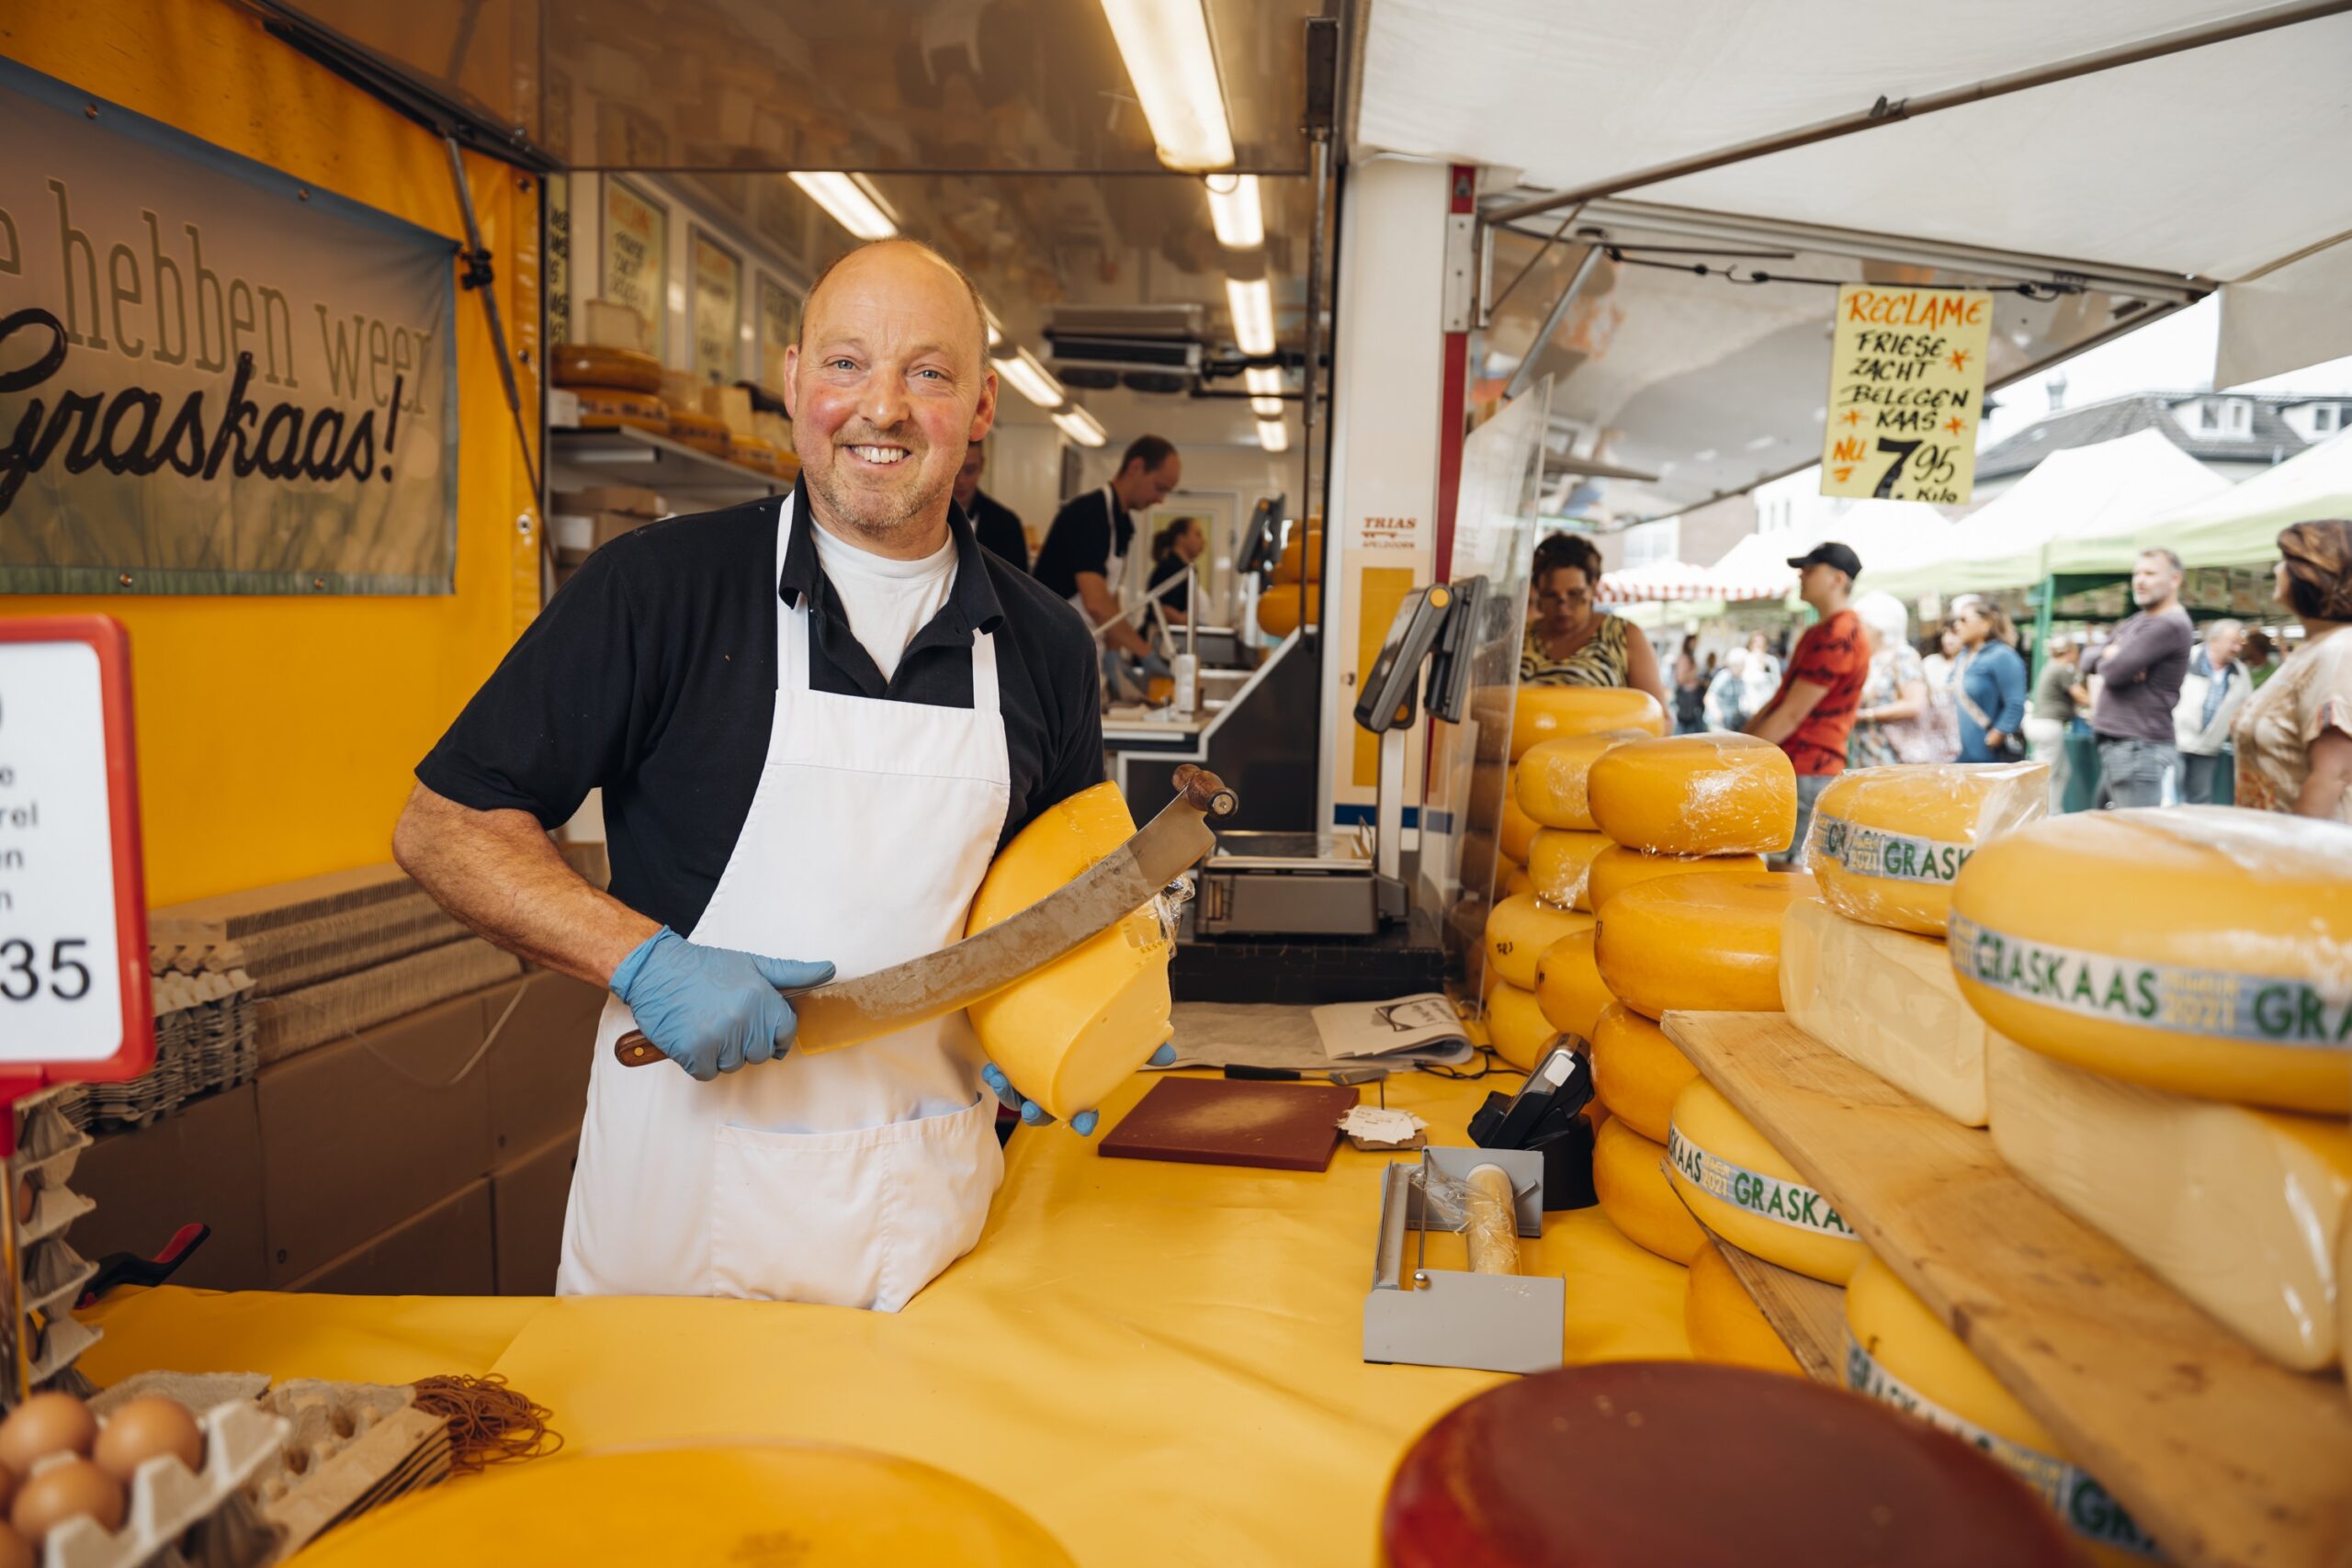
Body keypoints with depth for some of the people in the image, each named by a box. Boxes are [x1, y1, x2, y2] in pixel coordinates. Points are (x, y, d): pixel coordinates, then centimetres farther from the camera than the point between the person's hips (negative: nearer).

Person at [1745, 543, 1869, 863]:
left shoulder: (1837, 637, -17)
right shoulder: (1818, 632, 17)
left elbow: (1791, 714, -19)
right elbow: (1781, 698, 19)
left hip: (1805, 773, -10)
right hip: (1798, 767, 10)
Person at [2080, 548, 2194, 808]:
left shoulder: (2170, 625, -11)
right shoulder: (2137, 622, 21)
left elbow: (2114, 671, -17)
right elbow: (2088, 659, 17)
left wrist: (2108, 657, 7)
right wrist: (2110, 654, -6)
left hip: (2142, 752, -10)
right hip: (2113, 748, 10)